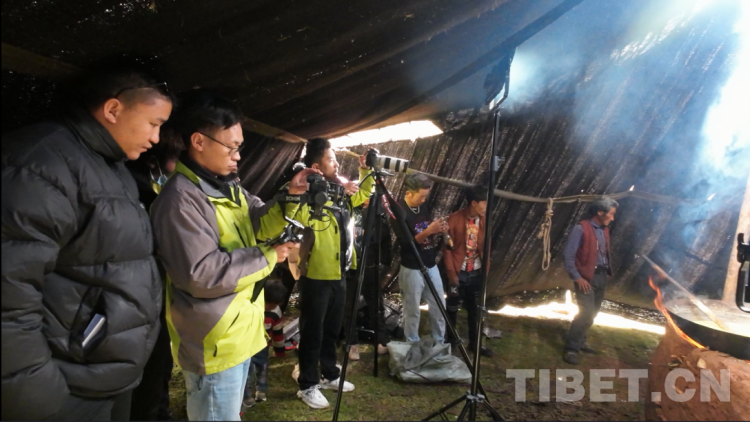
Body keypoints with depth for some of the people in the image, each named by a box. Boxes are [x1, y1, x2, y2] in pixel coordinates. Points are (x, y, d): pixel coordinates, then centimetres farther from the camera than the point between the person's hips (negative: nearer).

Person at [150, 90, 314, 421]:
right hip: (214, 343, -9)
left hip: (241, 332, 9)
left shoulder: (229, 186, 8)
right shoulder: (180, 198, -23)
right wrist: (267, 257, -21)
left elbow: (259, 225, 9)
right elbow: (201, 274, -29)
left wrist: (290, 197, -9)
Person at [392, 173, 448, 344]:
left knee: (439, 308, 14)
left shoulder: (424, 206, 6)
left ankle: (440, 344, 30)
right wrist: (429, 231, -27)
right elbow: (407, 243, -21)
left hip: (431, 266, 7)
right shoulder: (399, 212, -15)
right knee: (413, 312, 6)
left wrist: (439, 230, -5)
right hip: (412, 270, -7)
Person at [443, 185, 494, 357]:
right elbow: (447, 249, -11)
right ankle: (450, 340, 27)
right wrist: (451, 273, -12)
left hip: (477, 272, 4)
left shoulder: (484, 221, 0)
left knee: (475, 309, 14)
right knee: (452, 308, 9)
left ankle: (474, 342, 29)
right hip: (458, 272, -4)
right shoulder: (454, 219, -14)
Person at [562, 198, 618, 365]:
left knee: (592, 314, 13)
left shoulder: (604, 230, 12)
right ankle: (571, 349, -7)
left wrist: (608, 272, 3)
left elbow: (606, 253, 16)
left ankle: (580, 342, 28)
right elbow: (568, 254, -13)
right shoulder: (581, 228, -10)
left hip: (601, 277, 8)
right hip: (586, 278, -7)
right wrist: (577, 277, -16)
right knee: (586, 313, -14)